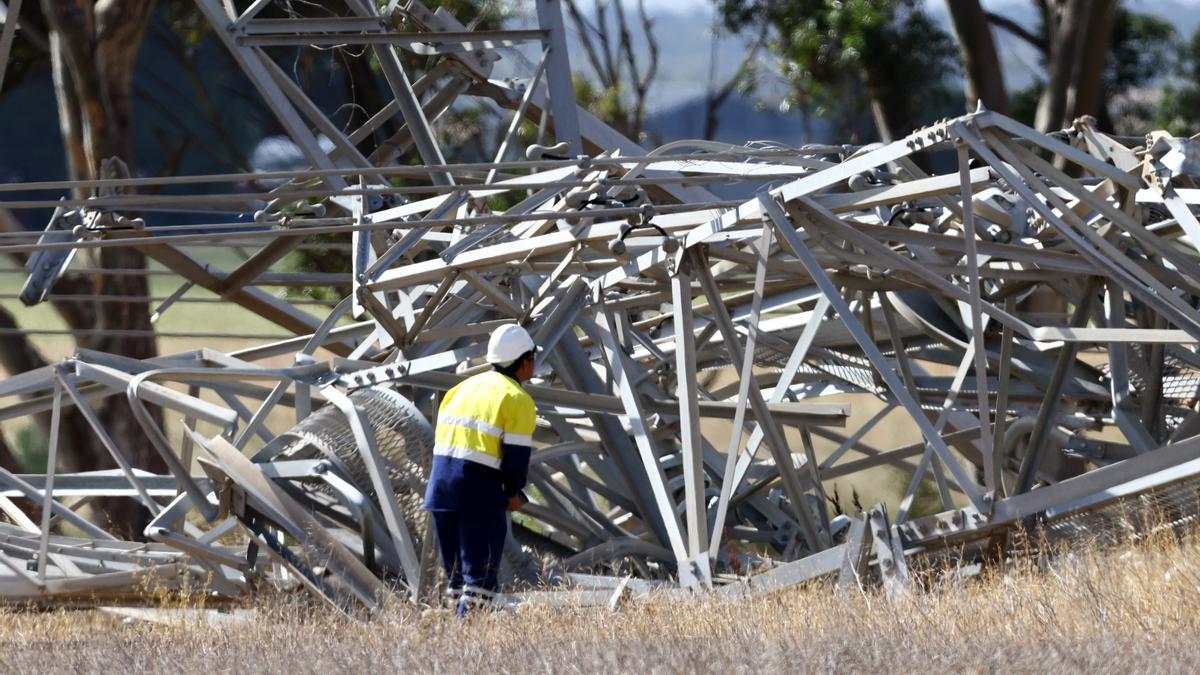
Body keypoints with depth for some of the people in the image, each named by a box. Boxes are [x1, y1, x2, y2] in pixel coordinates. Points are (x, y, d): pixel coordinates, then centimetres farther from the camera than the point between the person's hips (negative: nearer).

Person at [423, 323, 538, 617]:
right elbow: (518, 451, -10)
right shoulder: (517, 399, -3)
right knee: (481, 572, -5)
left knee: (456, 566, 16)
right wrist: (514, 493, 4)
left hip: (441, 482, 7)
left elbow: (440, 436, 16)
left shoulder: (465, 387, 19)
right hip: (480, 488, -7)